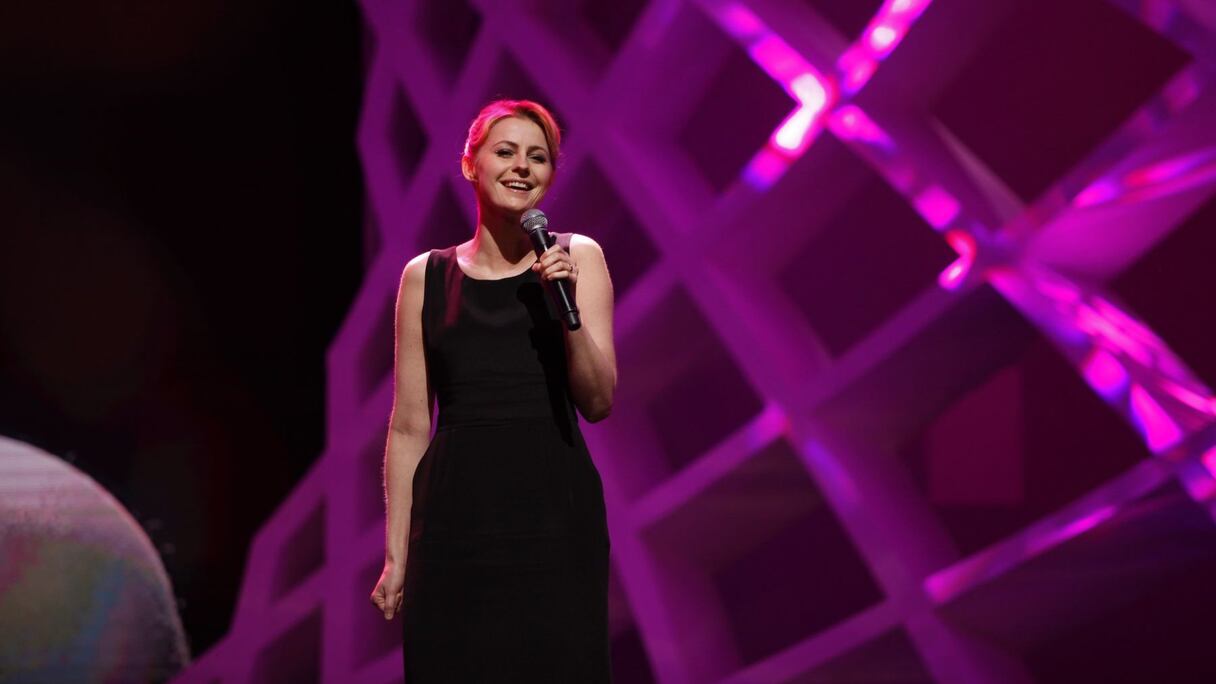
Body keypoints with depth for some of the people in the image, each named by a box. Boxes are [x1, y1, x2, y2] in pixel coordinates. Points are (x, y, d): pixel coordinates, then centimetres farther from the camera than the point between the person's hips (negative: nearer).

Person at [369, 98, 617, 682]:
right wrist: (396, 553, 5)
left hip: (554, 516, 0)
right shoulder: (426, 276, 6)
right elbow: (409, 427, 7)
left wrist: (567, 309, -15)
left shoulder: (578, 258, 4)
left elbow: (598, 402, -1)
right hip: (454, 520, 1)